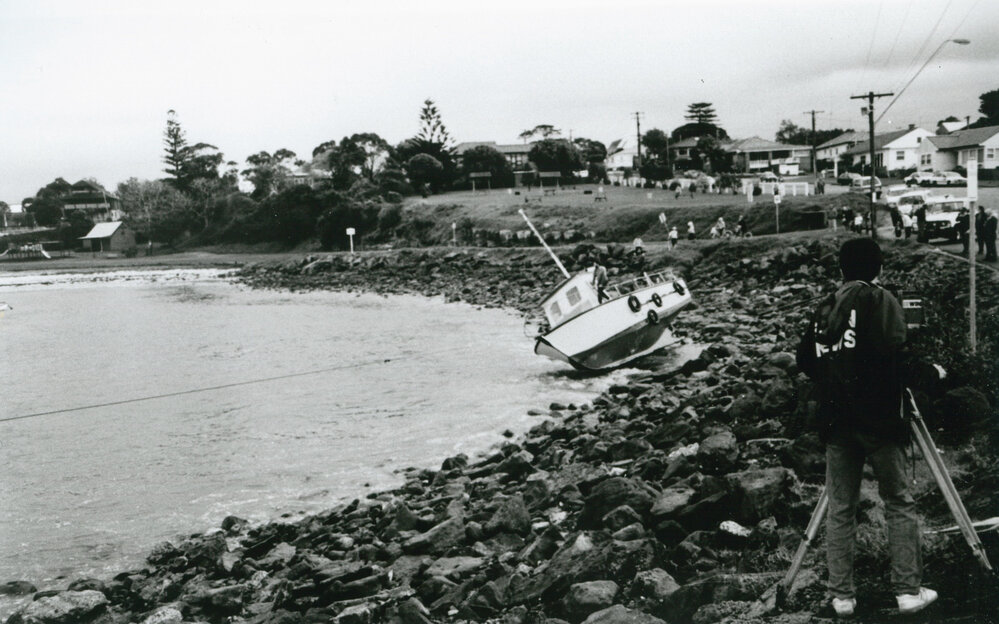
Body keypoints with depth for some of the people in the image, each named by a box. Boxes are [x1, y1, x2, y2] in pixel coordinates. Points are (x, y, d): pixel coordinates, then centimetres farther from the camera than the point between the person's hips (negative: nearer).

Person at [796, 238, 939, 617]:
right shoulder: (881, 301, -3)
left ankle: (842, 596, 11)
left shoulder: (823, 310, 10)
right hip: (877, 419, -4)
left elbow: (805, 362, 13)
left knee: (840, 510, 8)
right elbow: (894, 350, -18)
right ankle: (908, 590, 7)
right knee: (899, 504, 7)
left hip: (835, 422, 4)